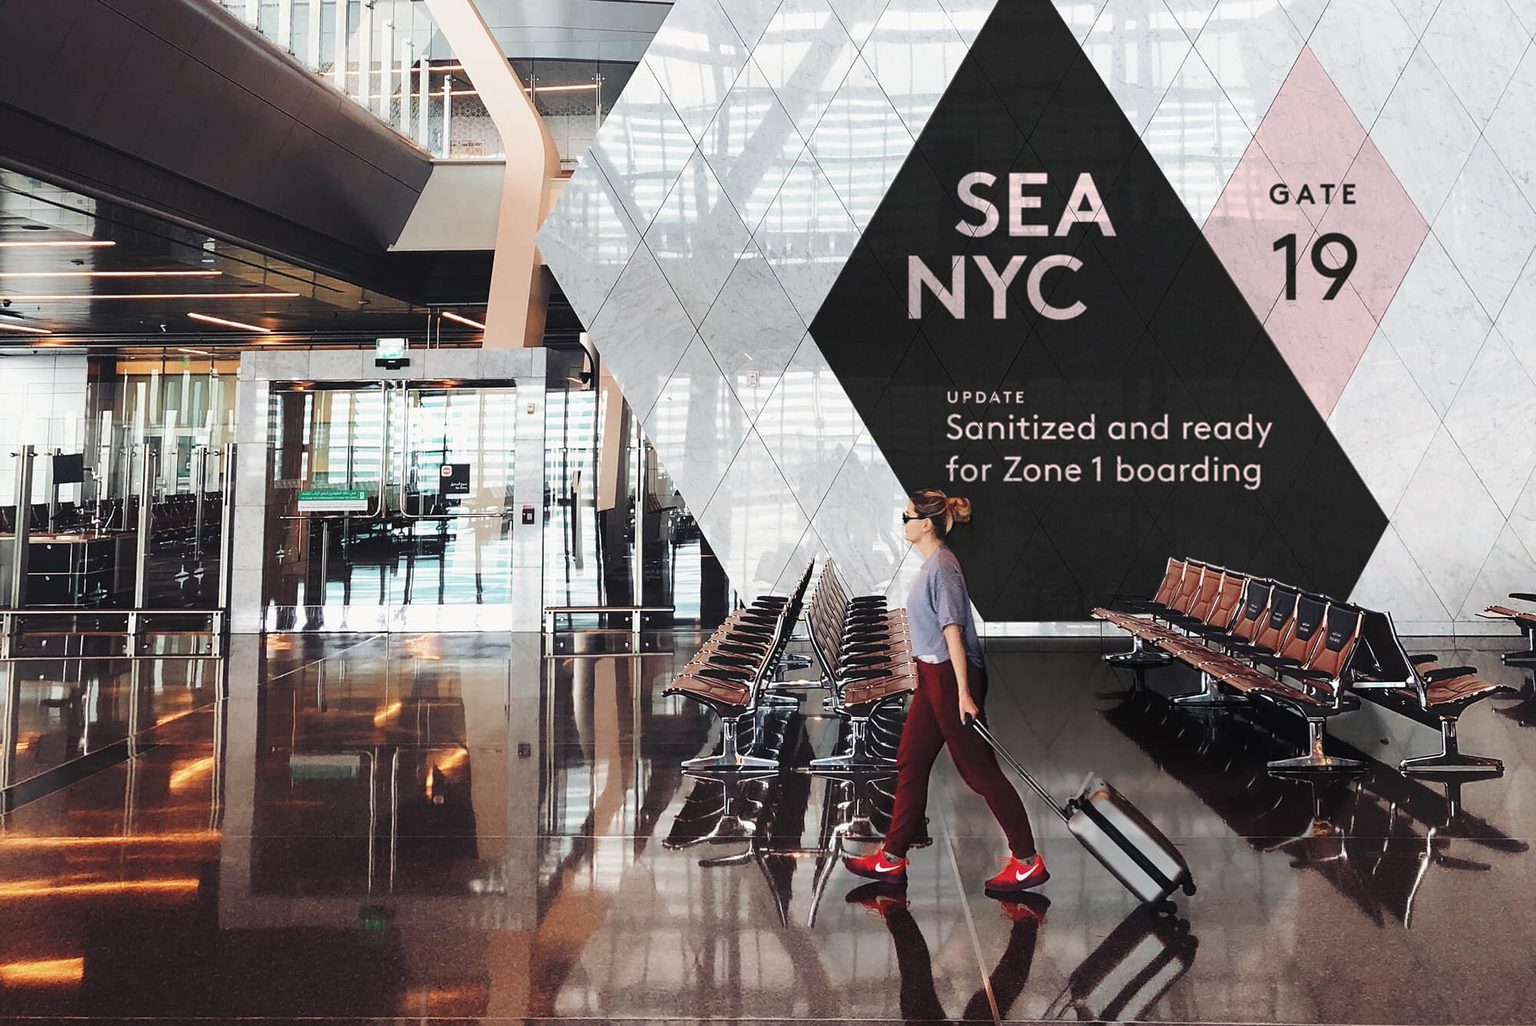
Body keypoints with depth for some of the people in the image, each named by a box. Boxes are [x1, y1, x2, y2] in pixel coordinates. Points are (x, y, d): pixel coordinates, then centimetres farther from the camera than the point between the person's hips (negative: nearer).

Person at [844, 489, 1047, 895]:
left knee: (978, 769, -3)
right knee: (910, 762, 12)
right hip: (933, 677, 10)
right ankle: (892, 858, 20)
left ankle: (1028, 861, 7)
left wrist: (964, 693, -23)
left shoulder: (942, 566, -17)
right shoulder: (932, 563, 12)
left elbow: (952, 630, -22)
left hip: (951, 677, -10)